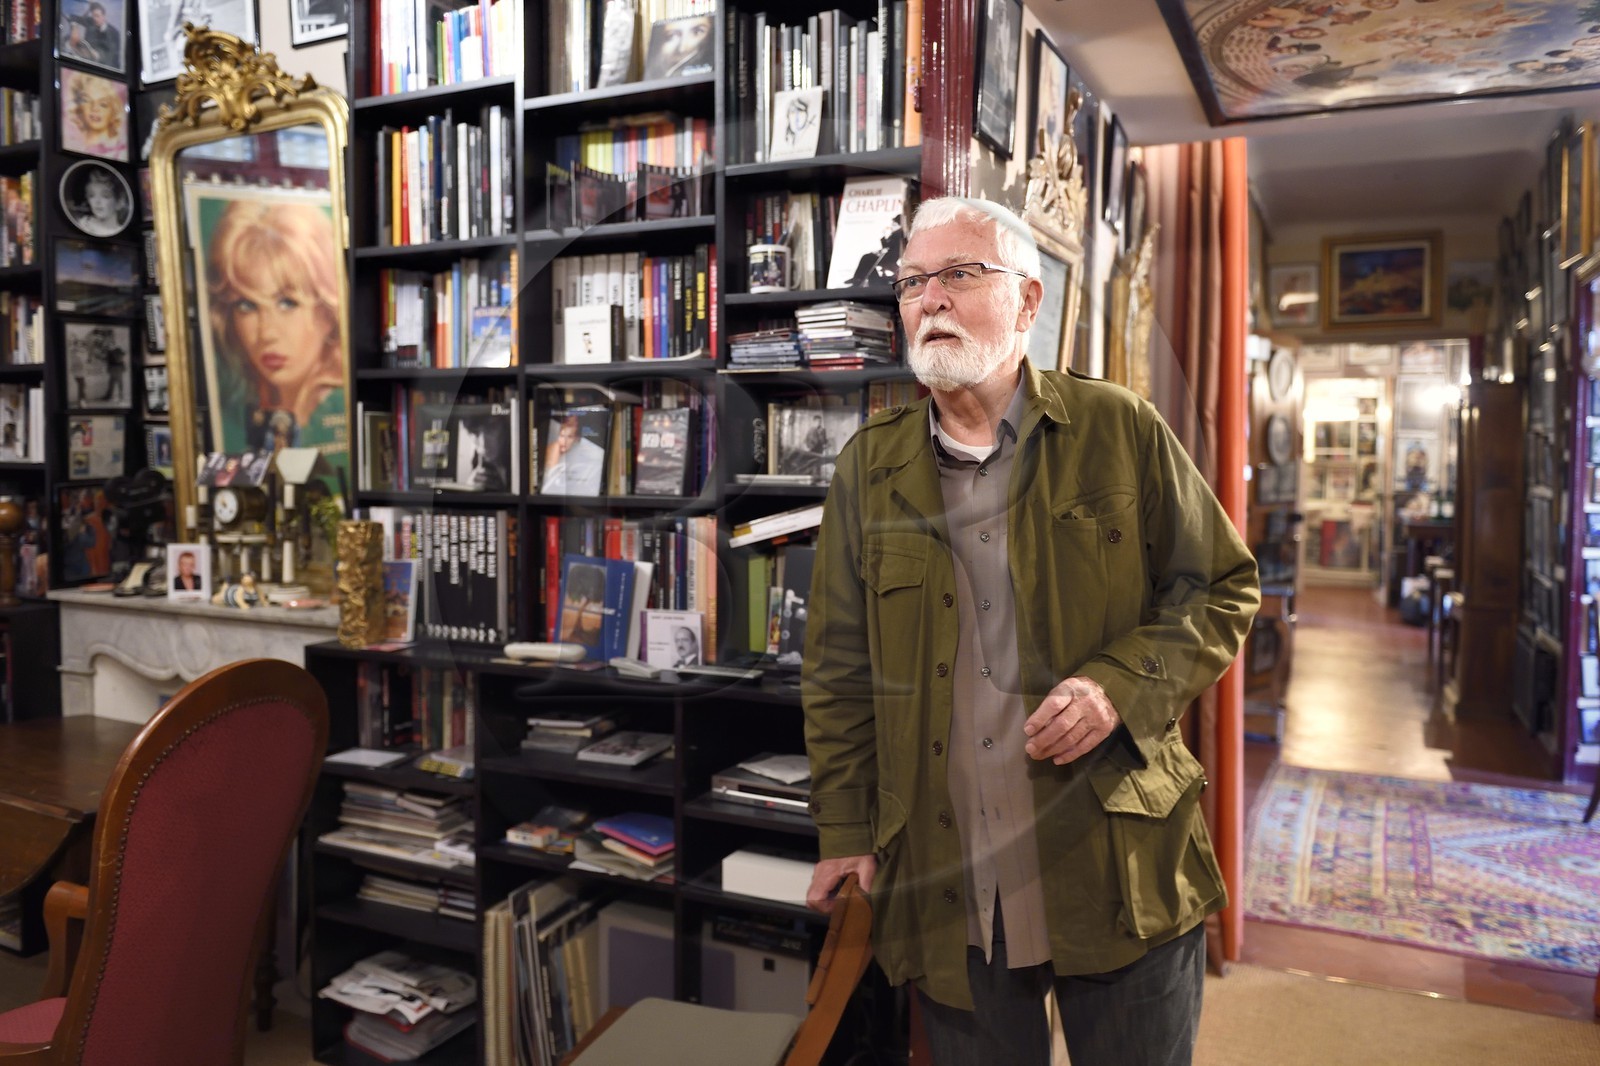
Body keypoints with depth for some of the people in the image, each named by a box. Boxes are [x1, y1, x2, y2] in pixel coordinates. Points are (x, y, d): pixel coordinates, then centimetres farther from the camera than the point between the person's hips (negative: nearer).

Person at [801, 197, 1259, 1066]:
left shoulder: (1120, 431, -2)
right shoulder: (869, 466, 3)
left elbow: (1223, 590, 2)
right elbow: (838, 670, 6)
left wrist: (1124, 684, -15)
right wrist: (844, 834, 2)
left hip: (1120, 873, -1)